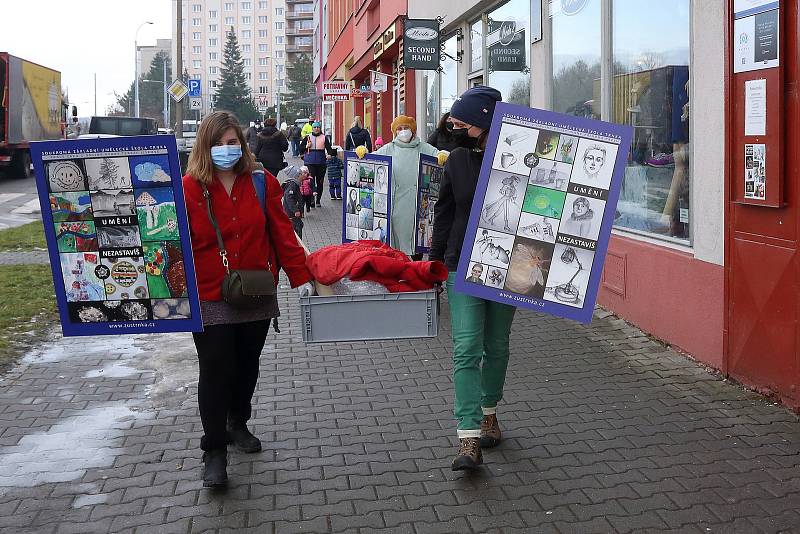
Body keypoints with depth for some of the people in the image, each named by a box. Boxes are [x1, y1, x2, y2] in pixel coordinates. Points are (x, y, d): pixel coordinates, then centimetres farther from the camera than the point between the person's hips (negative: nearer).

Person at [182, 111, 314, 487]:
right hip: (210, 300, -3)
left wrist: (300, 276, 0)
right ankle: (214, 451, 9)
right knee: (215, 371, -2)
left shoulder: (262, 184, 3)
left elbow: (282, 233, 4)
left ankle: (238, 424, 39)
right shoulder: (189, 188, -5)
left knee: (247, 366, 16)